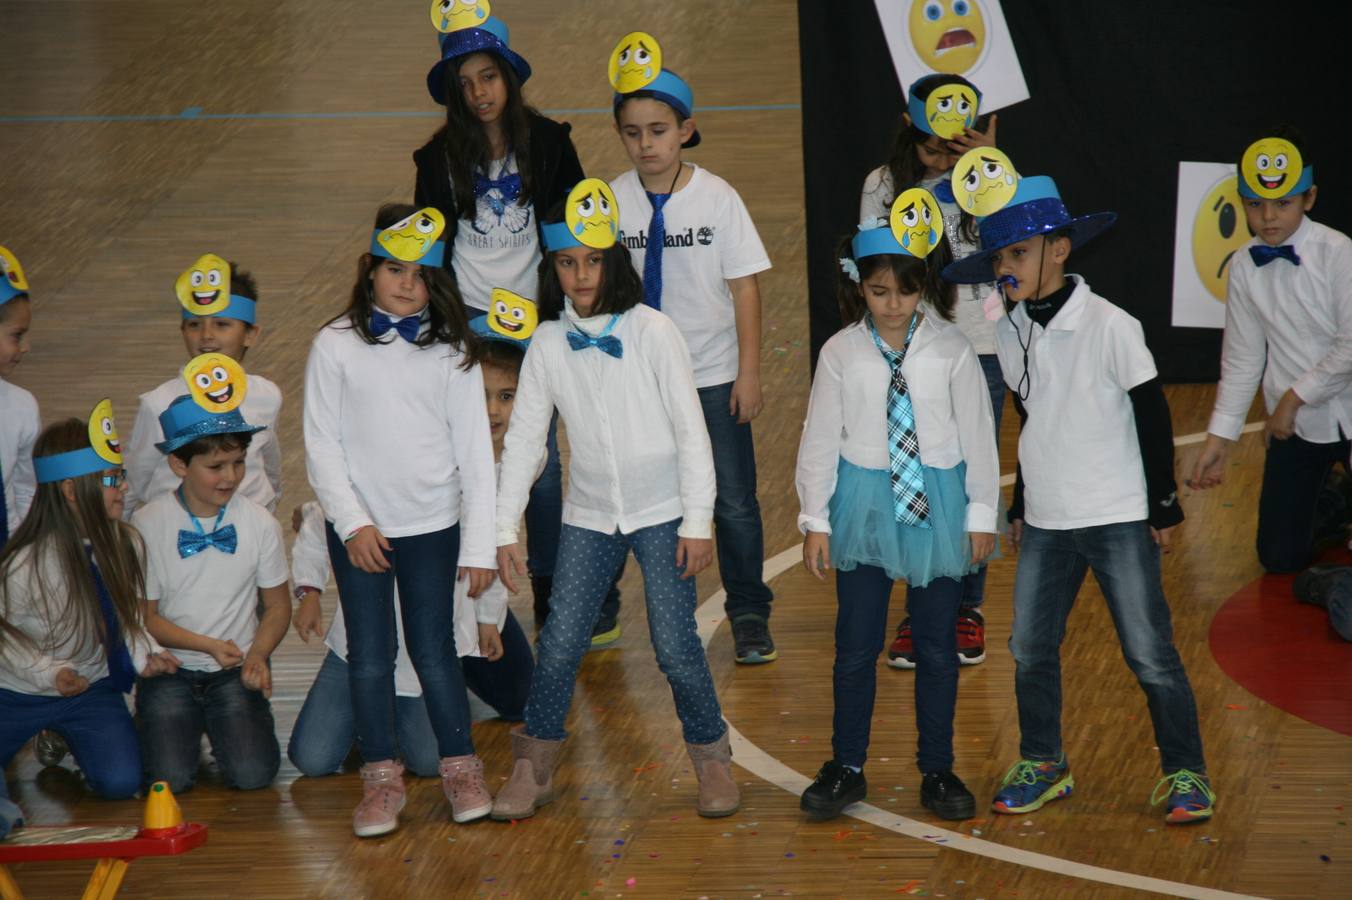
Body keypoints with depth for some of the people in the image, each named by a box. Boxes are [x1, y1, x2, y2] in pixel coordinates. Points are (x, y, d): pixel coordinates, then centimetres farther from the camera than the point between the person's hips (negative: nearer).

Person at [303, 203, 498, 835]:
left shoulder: (450, 350, -1)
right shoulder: (336, 346, -4)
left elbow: (474, 450, 0)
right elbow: (322, 446, -2)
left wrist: (479, 543, -4)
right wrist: (352, 523, -12)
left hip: (433, 526, 0)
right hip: (358, 529, 0)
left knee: (434, 651, 3)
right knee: (370, 656, 3)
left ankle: (460, 768, 17)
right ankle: (381, 778, 13)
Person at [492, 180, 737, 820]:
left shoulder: (651, 331, -9)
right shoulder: (548, 345, 0)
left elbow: (690, 430, -7)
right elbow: (523, 438, 4)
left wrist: (697, 521, -10)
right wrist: (504, 529, 0)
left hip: (661, 512, -3)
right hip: (588, 516, 3)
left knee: (674, 645, -7)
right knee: (559, 644, -3)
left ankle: (711, 757, 13)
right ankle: (534, 767, 14)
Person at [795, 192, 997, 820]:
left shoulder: (950, 349, -5)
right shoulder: (842, 353, -4)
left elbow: (977, 432, 1)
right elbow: (820, 438, 1)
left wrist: (981, 513, 3)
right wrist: (815, 520, 1)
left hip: (936, 506, 0)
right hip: (864, 505, 0)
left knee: (937, 645, 9)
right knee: (856, 645, 6)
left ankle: (938, 770, 20)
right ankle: (847, 768, 18)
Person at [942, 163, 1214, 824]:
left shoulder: (1109, 326, -13)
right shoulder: (1009, 333, 4)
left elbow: (1153, 417, -7)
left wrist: (1164, 506, -5)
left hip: (1118, 519, -6)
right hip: (1045, 521, 6)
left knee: (1149, 653, -3)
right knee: (1030, 649, 9)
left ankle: (1185, 772, 8)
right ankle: (1042, 764, 25)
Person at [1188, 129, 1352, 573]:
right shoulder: (1244, 266, -2)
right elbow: (1242, 359, 3)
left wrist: (1294, 397, -12)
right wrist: (1219, 436, 0)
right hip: (1295, 427, 4)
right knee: (1280, 559, 7)